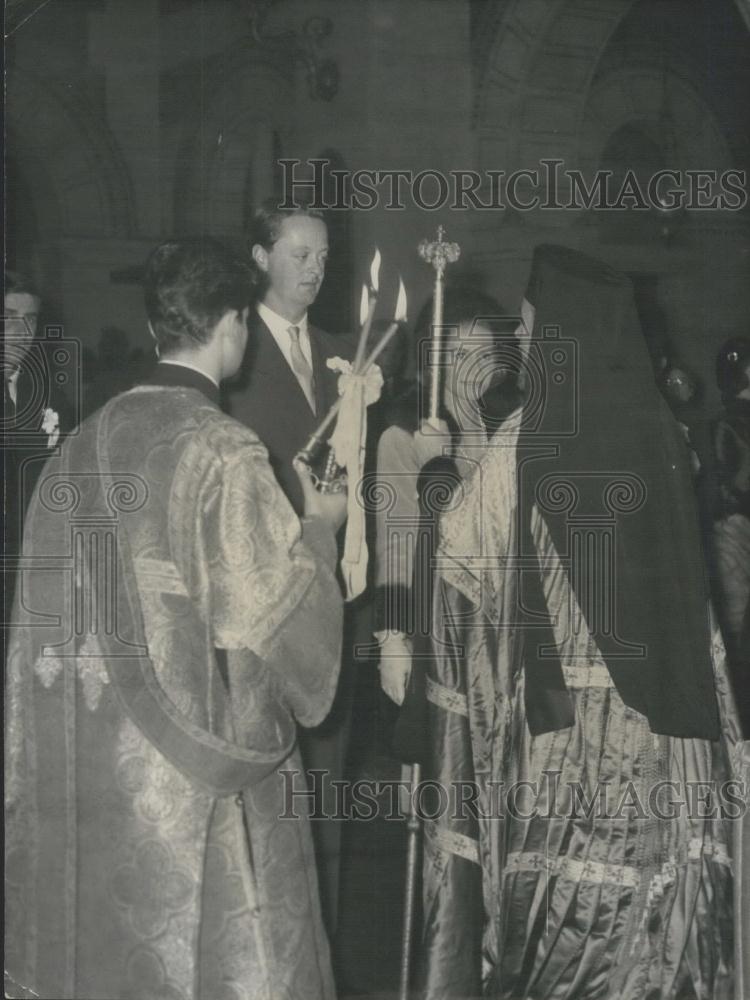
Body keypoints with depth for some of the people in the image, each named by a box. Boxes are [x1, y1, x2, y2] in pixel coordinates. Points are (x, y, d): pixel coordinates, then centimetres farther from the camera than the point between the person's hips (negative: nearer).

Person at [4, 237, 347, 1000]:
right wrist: (318, 529, 5)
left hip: (90, 756, 7)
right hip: (196, 763, -6)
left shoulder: (83, 444, 3)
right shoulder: (223, 451, -16)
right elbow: (269, 603, -12)